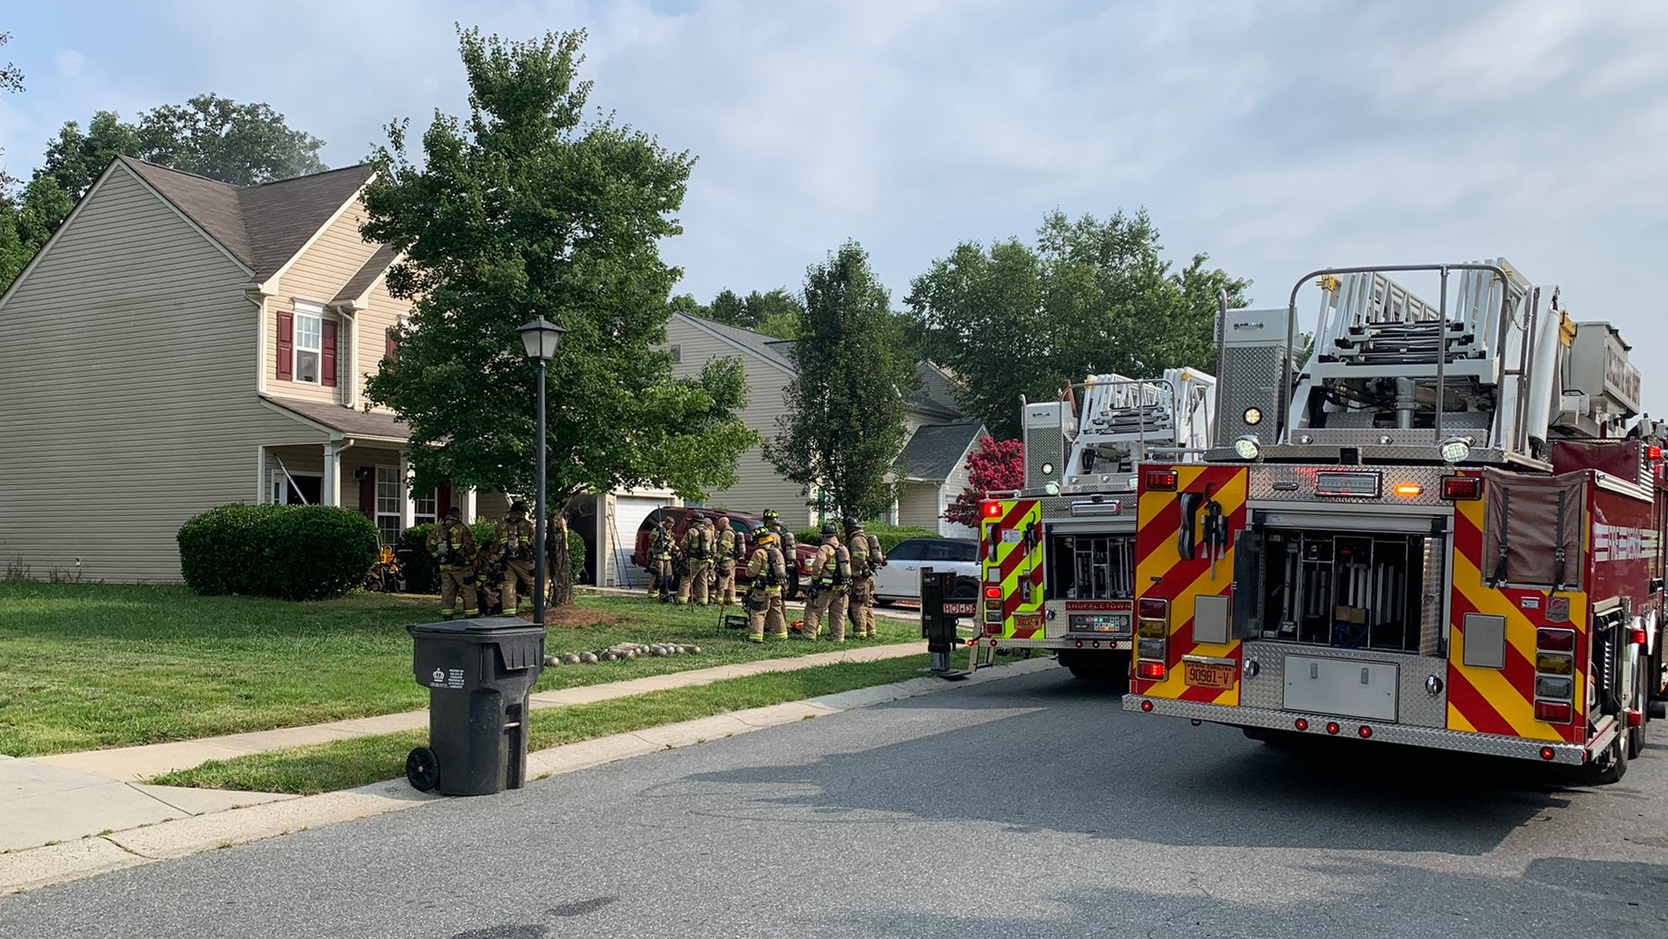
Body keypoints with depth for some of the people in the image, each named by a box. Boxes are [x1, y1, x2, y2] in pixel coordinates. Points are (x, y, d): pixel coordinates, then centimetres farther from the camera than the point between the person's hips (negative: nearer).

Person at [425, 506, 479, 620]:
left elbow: (430, 545, 12)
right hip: (460, 566, -6)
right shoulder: (461, 528, -10)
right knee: (468, 589, 1)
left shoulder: (438, 529, 8)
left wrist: (438, 557, 17)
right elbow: (469, 545, -11)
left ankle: (446, 615, 7)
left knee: (447, 590, 10)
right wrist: (473, 559, 3)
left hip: (444, 566, 6)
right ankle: (472, 614, 0)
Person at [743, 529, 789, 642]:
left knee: (757, 612, -3)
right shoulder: (777, 552, 11)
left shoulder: (759, 553, -14)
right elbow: (783, 570, 17)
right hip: (777, 589, 7)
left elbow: (751, 572, -15)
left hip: (763, 589, -7)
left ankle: (756, 636, -8)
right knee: (776, 611, 16)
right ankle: (780, 634, 19)